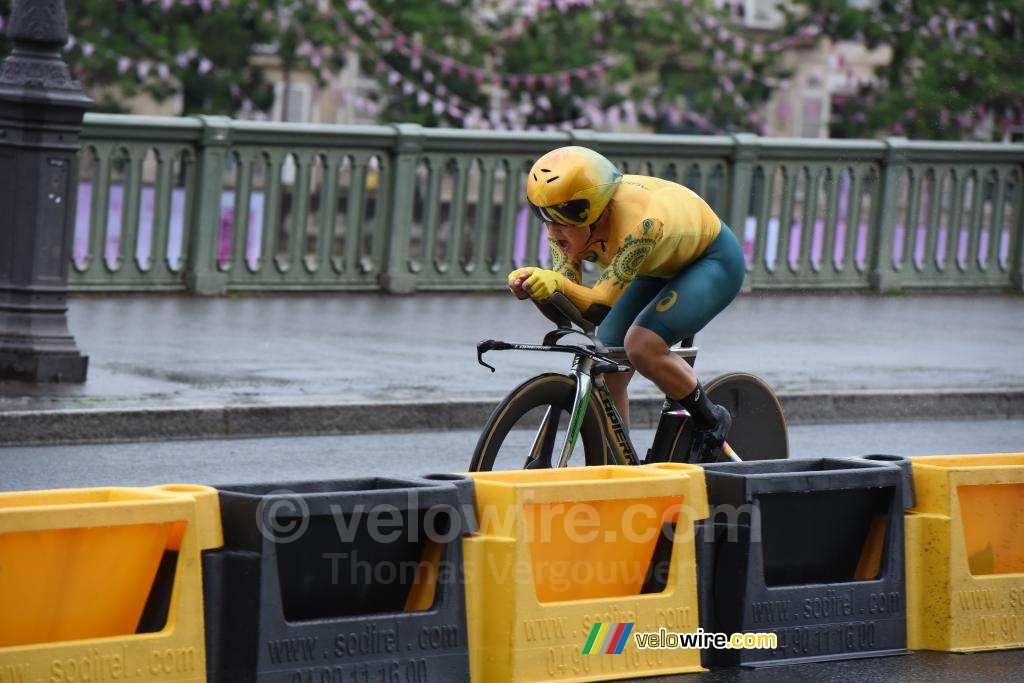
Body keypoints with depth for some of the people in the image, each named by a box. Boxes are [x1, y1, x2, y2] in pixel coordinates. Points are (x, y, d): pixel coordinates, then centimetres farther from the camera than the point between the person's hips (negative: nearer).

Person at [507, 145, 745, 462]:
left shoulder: (640, 219, -41)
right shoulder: (568, 222, -21)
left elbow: (603, 303, -43)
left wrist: (558, 282, -60)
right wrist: (530, 285, -47)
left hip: (713, 261, -7)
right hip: (661, 267, 7)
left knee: (642, 346, -27)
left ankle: (710, 423, -5)